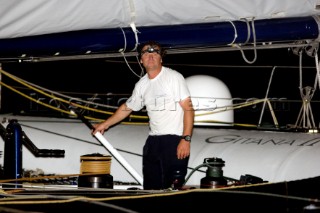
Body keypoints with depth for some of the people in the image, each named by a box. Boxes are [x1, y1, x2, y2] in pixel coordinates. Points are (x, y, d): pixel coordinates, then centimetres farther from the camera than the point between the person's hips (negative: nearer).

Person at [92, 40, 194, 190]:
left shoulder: (174, 77, -4)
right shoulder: (142, 85, 15)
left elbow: (188, 109, -9)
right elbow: (127, 108, 31)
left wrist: (186, 139, -17)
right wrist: (105, 124, 36)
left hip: (175, 140, -6)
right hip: (152, 142, 6)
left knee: (173, 188, -13)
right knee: (150, 188, 4)